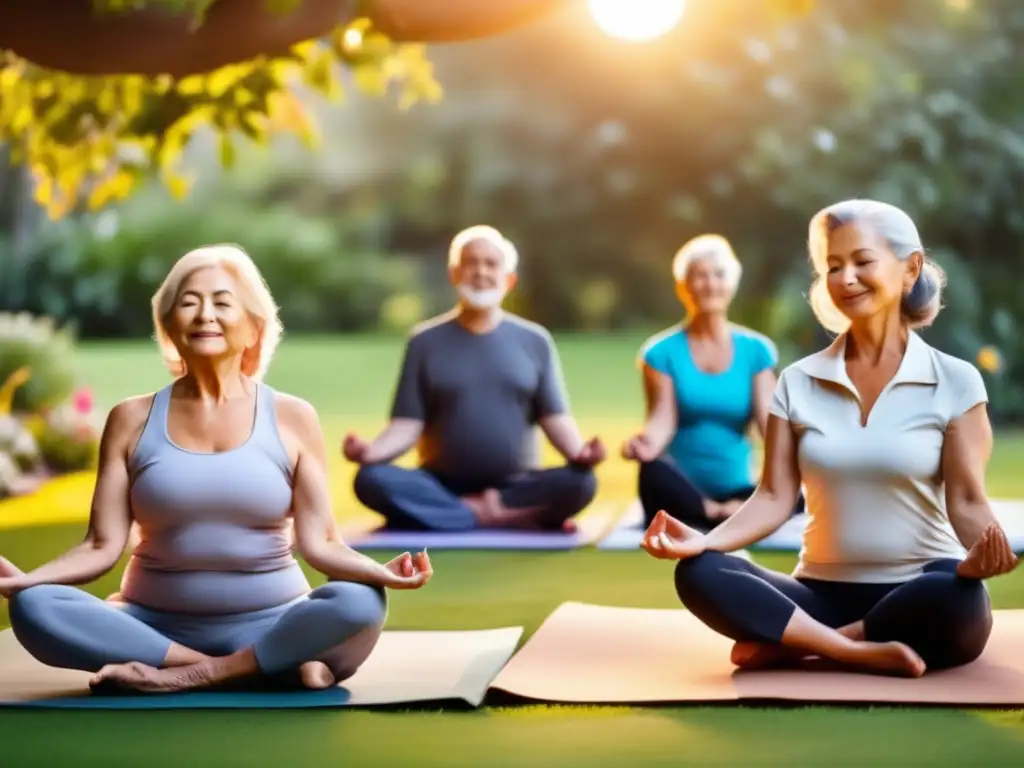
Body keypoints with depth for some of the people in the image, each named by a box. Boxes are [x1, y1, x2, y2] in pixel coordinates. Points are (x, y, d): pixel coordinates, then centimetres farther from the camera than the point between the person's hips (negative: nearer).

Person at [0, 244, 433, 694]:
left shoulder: (291, 418, 1)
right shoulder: (132, 420, 4)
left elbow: (318, 543, -4)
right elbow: (103, 546, 0)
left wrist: (380, 572, -24)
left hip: (269, 624, -1)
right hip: (157, 626, 2)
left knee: (360, 603, -32)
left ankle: (191, 675, -22)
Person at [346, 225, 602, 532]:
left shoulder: (534, 341, 7)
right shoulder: (425, 341, 5)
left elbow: (555, 417, 2)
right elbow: (407, 425, -1)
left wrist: (579, 453, -20)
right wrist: (370, 451, -21)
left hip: (516, 486, 1)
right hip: (442, 488, -1)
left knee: (579, 483, -29)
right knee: (371, 480, -29)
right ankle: (509, 519, -26)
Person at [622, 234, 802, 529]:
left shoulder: (756, 350, 8)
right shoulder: (662, 351, 2)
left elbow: (768, 418, -3)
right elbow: (664, 418, -9)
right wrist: (648, 441, -35)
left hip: (735, 492, 2)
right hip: (682, 494, -2)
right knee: (653, 472, -38)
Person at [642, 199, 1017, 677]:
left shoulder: (954, 381, -1)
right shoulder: (798, 383, 7)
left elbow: (966, 500, -7)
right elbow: (775, 497, 0)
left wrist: (984, 553, -31)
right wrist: (705, 541, -19)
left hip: (918, 592, -2)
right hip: (824, 592, 3)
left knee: (958, 603, -39)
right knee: (698, 574, -23)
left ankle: (789, 644, -23)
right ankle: (860, 652, -29)